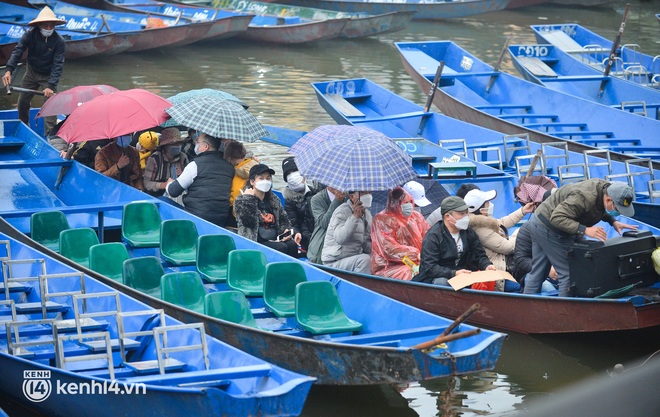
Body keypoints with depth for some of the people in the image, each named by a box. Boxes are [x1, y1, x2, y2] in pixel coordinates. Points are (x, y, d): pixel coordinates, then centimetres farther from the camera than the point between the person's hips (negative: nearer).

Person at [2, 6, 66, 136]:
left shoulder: (58, 41, -25)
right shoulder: (30, 34, -19)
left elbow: (58, 65, -25)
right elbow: (18, 51, -24)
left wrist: (51, 86, -34)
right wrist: (9, 70, -38)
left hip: (48, 76, -3)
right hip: (32, 72, 3)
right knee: (23, 101, 13)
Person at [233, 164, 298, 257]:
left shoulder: (274, 199, 18)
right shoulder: (241, 200, 2)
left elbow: (284, 219, 26)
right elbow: (248, 222, -12)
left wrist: (286, 232, 5)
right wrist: (249, 199, -12)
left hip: (275, 240, 5)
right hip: (256, 242, -5)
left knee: (292, 245, -25)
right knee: (282, 248, -29)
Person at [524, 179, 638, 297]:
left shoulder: (605, 187, -5)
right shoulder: (584, 198, -34)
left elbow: (598, 208, 17)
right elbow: (557, 217, -36)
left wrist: (613, 221, 1)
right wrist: (585, 230, -42)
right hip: (549, 227, -9)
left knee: (537, 274, 13)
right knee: (568, 273, -8)